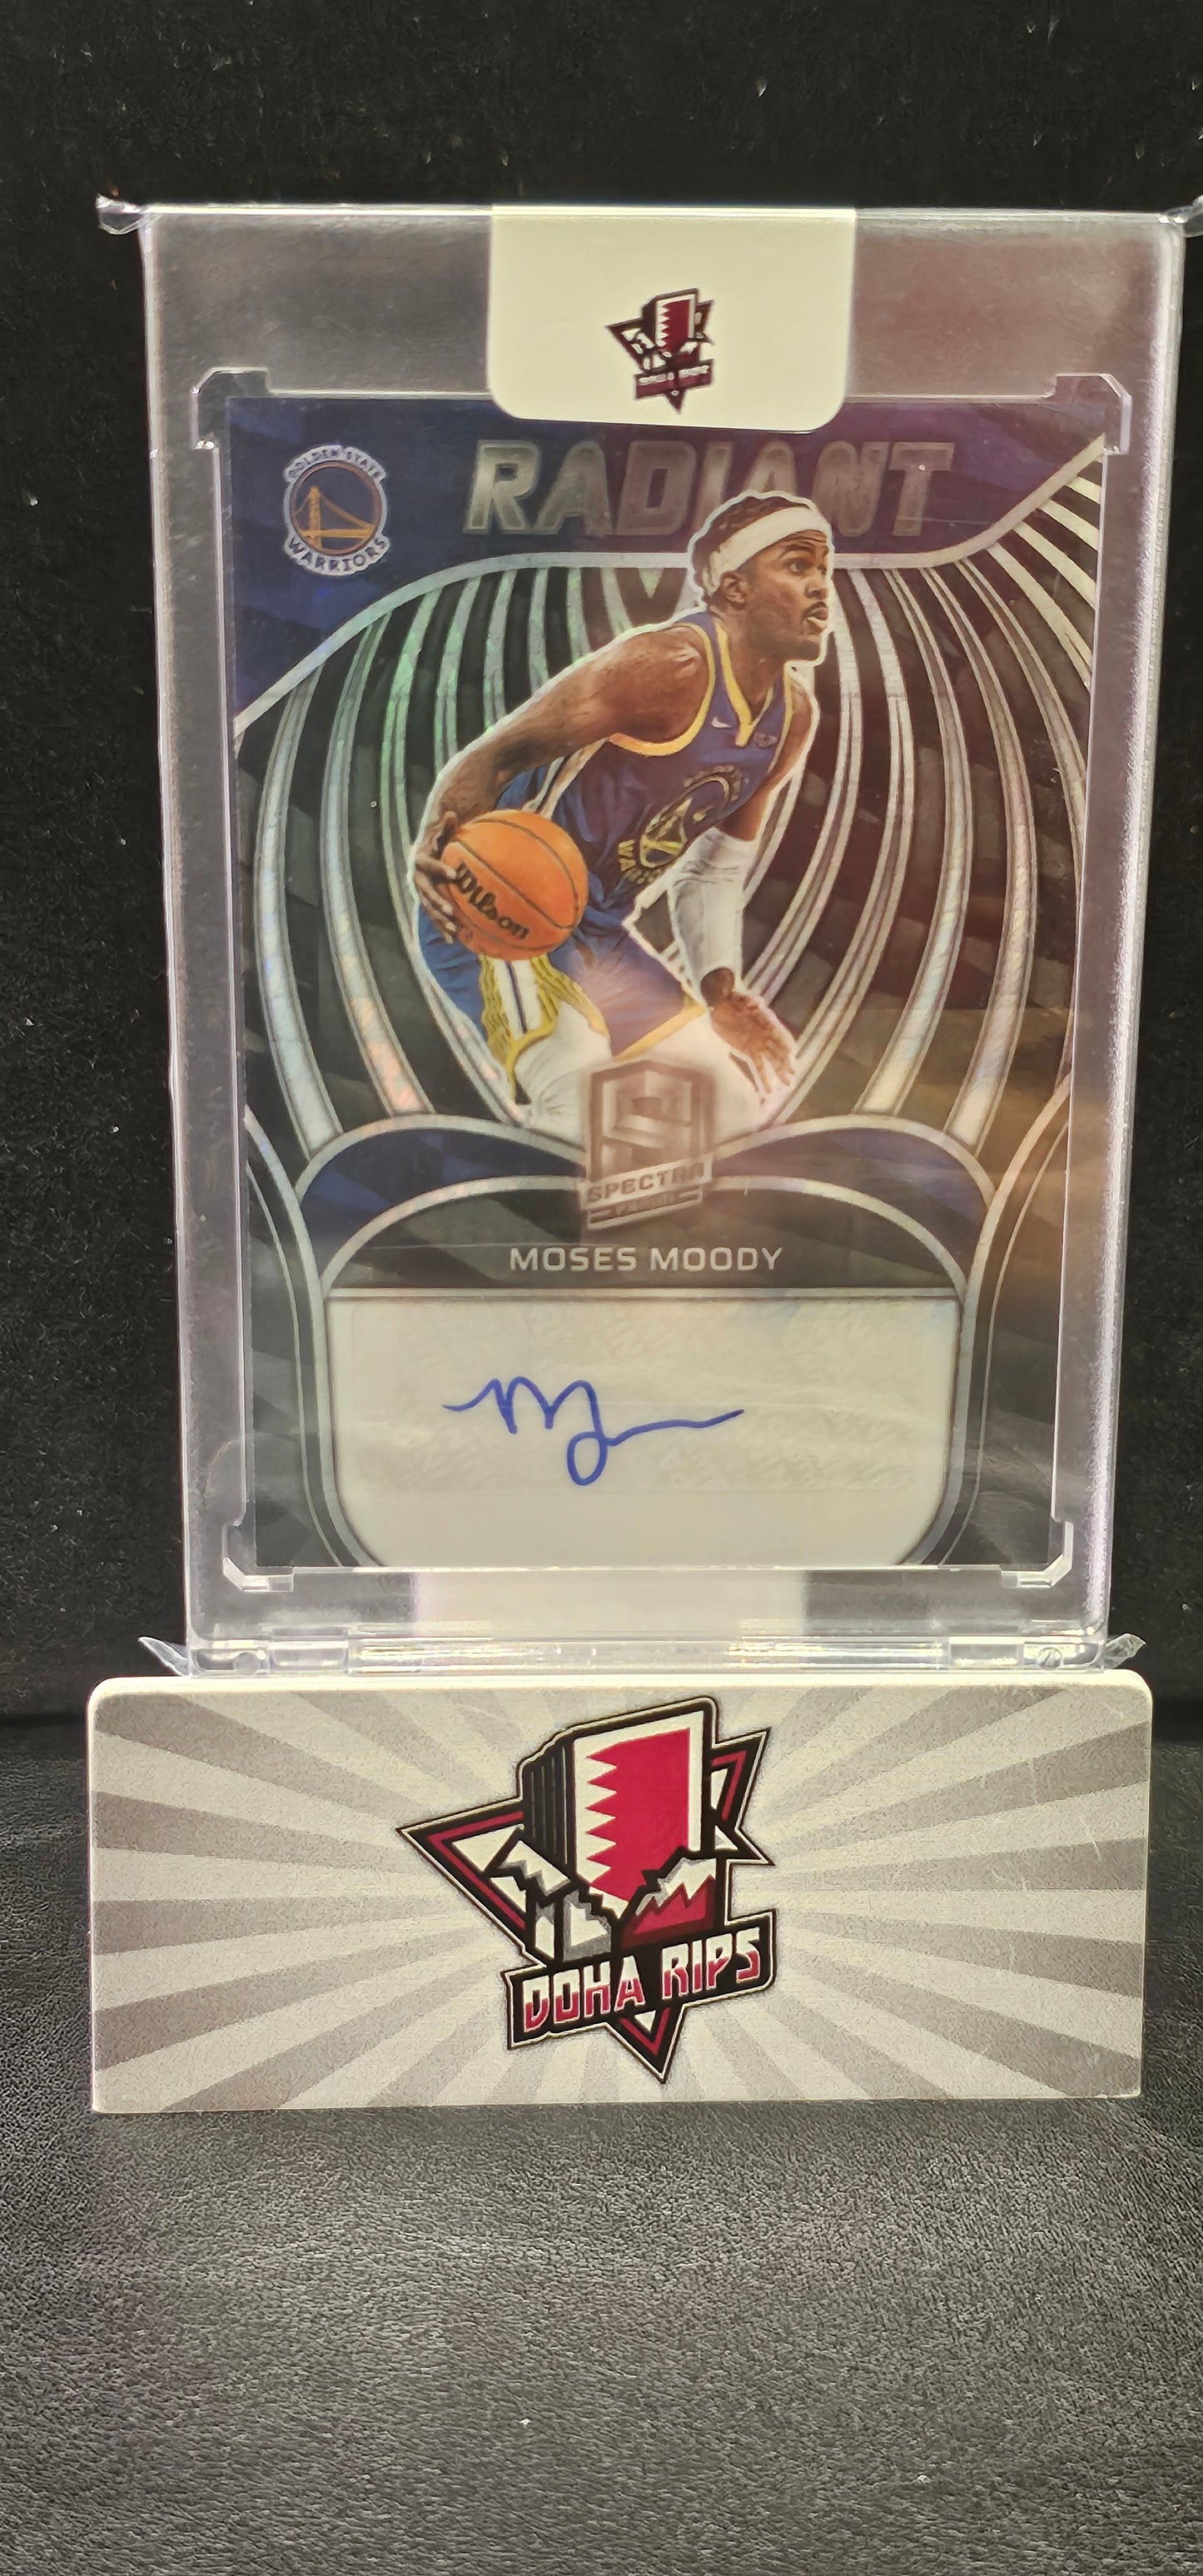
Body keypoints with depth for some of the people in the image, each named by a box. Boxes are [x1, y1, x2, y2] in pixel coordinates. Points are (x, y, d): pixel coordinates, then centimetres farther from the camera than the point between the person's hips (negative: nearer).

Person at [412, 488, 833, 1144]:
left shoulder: (794, 716, 8)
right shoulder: (669, 664, -18)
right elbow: (492, 753, -20)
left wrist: (721, 990, 2)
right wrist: (440, 845, -39)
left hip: (602, 937, 9)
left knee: (733, 1103, 9)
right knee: (585, 1104, -28)